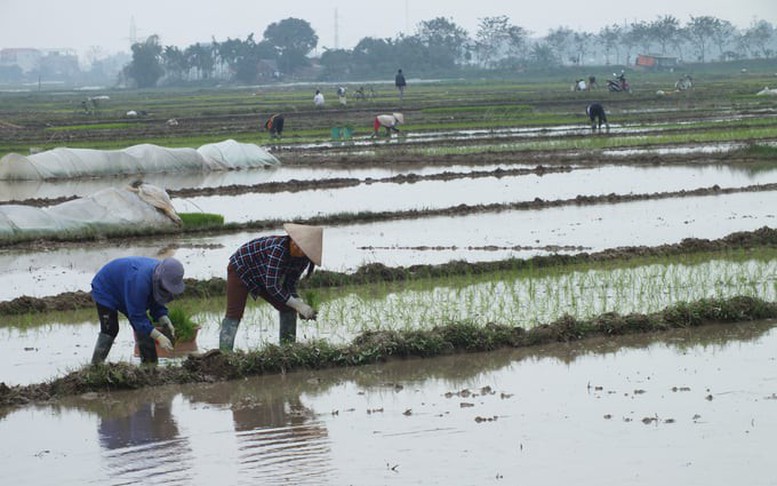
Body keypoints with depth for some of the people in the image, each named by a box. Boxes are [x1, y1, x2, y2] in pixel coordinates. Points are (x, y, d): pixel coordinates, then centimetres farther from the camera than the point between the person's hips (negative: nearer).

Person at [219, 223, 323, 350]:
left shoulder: (303, 259, -15)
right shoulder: (278, 249, -39)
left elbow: (289, 285, -6)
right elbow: (272, 286, -39)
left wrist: (300, 304, -24)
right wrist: (298, 305, -39)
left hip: (261, 279, 8)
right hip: (240, 269, -8)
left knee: (287, 309, -1)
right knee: (234, 314, -18)